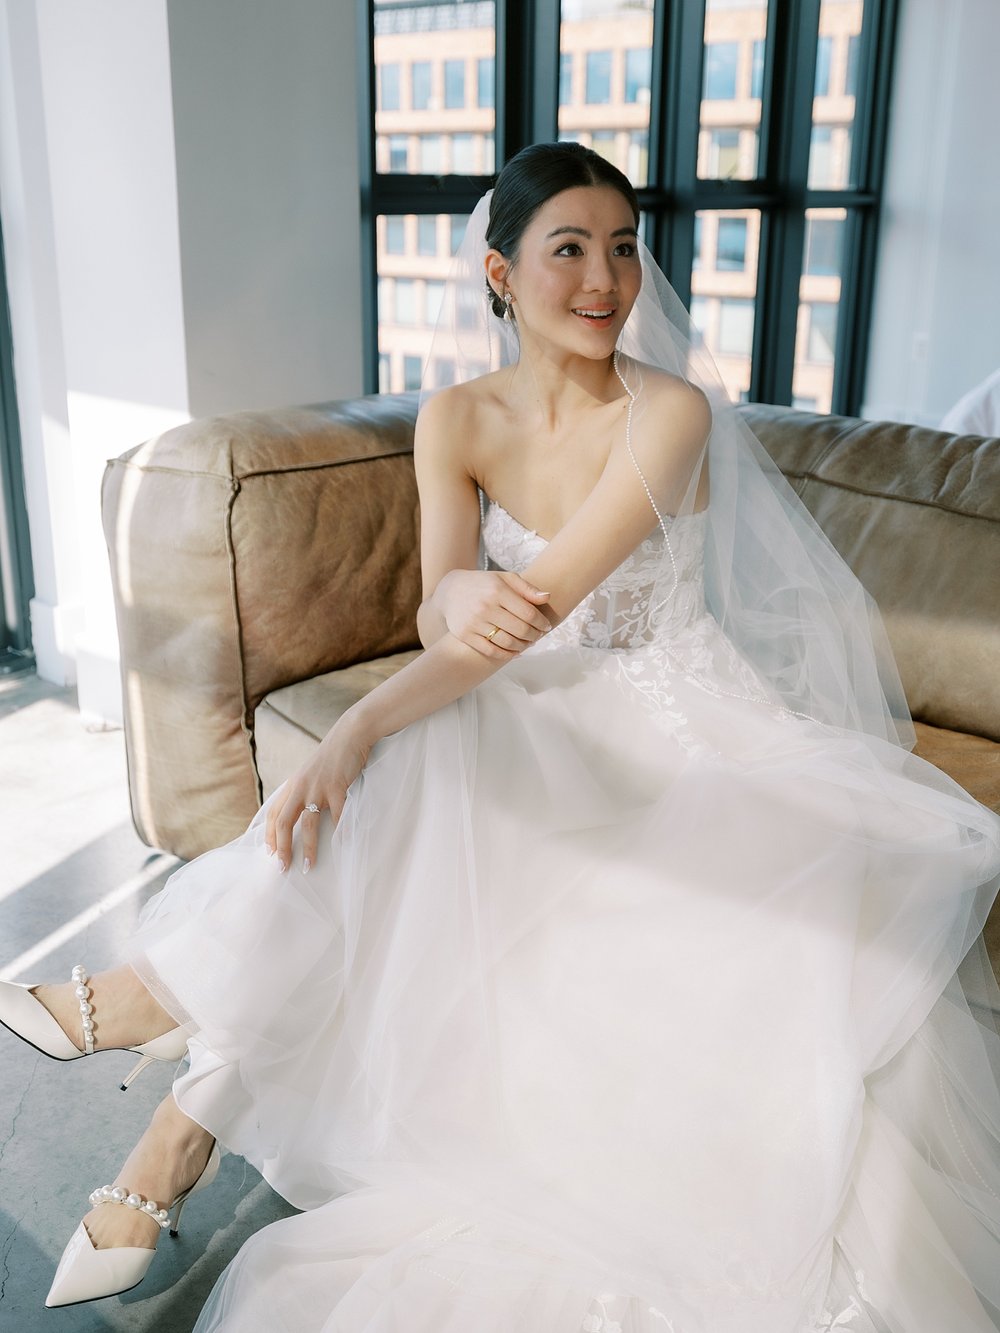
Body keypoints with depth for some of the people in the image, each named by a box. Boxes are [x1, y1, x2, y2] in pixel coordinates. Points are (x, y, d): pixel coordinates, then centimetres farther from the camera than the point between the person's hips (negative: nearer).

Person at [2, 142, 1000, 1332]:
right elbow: (440, 606, -11)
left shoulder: (671, 411, -17)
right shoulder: (458, 419, -2)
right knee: (383, 794, -30)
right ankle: (198, 1108, -19)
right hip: (523, 712, 2)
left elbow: (545, 598, -28)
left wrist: (355, 730, -34)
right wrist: (462, 597, -39)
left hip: (668, 722, -1)